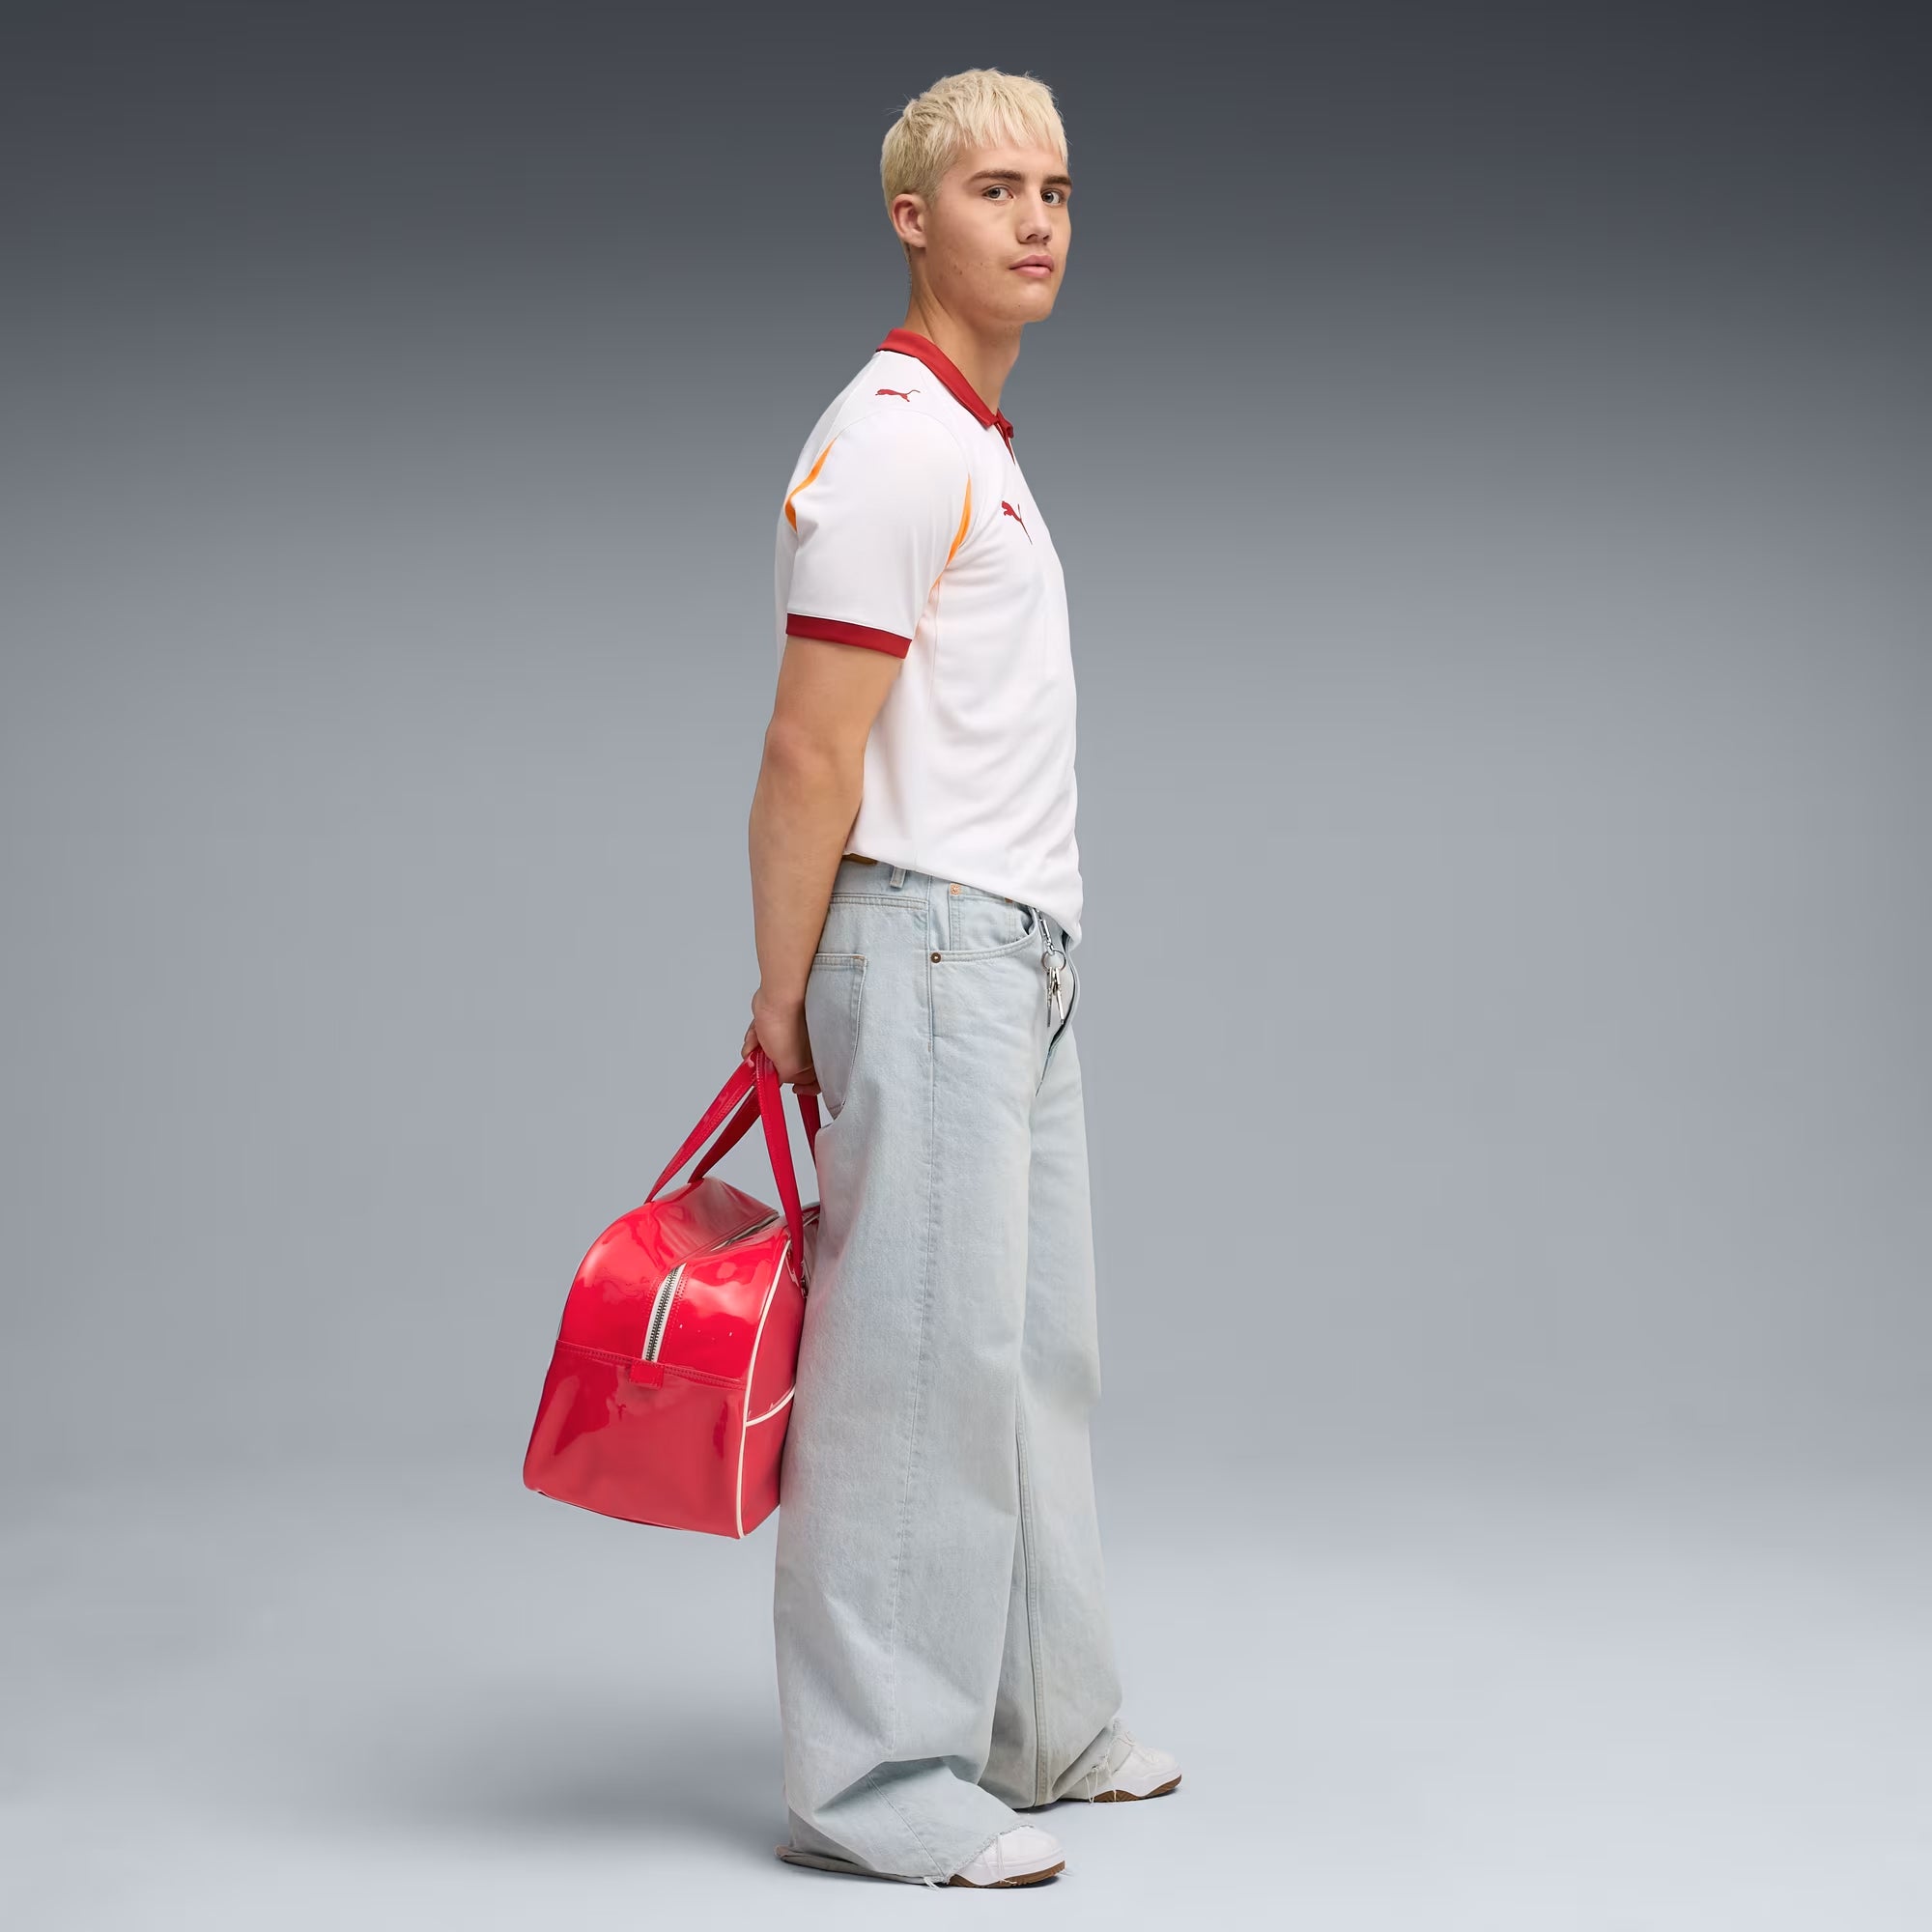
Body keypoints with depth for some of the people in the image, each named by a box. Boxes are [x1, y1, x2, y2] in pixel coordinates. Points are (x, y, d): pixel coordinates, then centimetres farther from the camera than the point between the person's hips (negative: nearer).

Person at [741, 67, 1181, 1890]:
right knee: (918, 1361, -7)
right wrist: (785, 997, -14)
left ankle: (1035, 1724, 26)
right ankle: (873, 1778, 2)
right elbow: (808, 758, -16)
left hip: (1019, 956, 10)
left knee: (1035, 1357, 15)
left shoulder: (981, 444, 19)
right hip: (924, 947, -10)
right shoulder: (889, 441, -13)